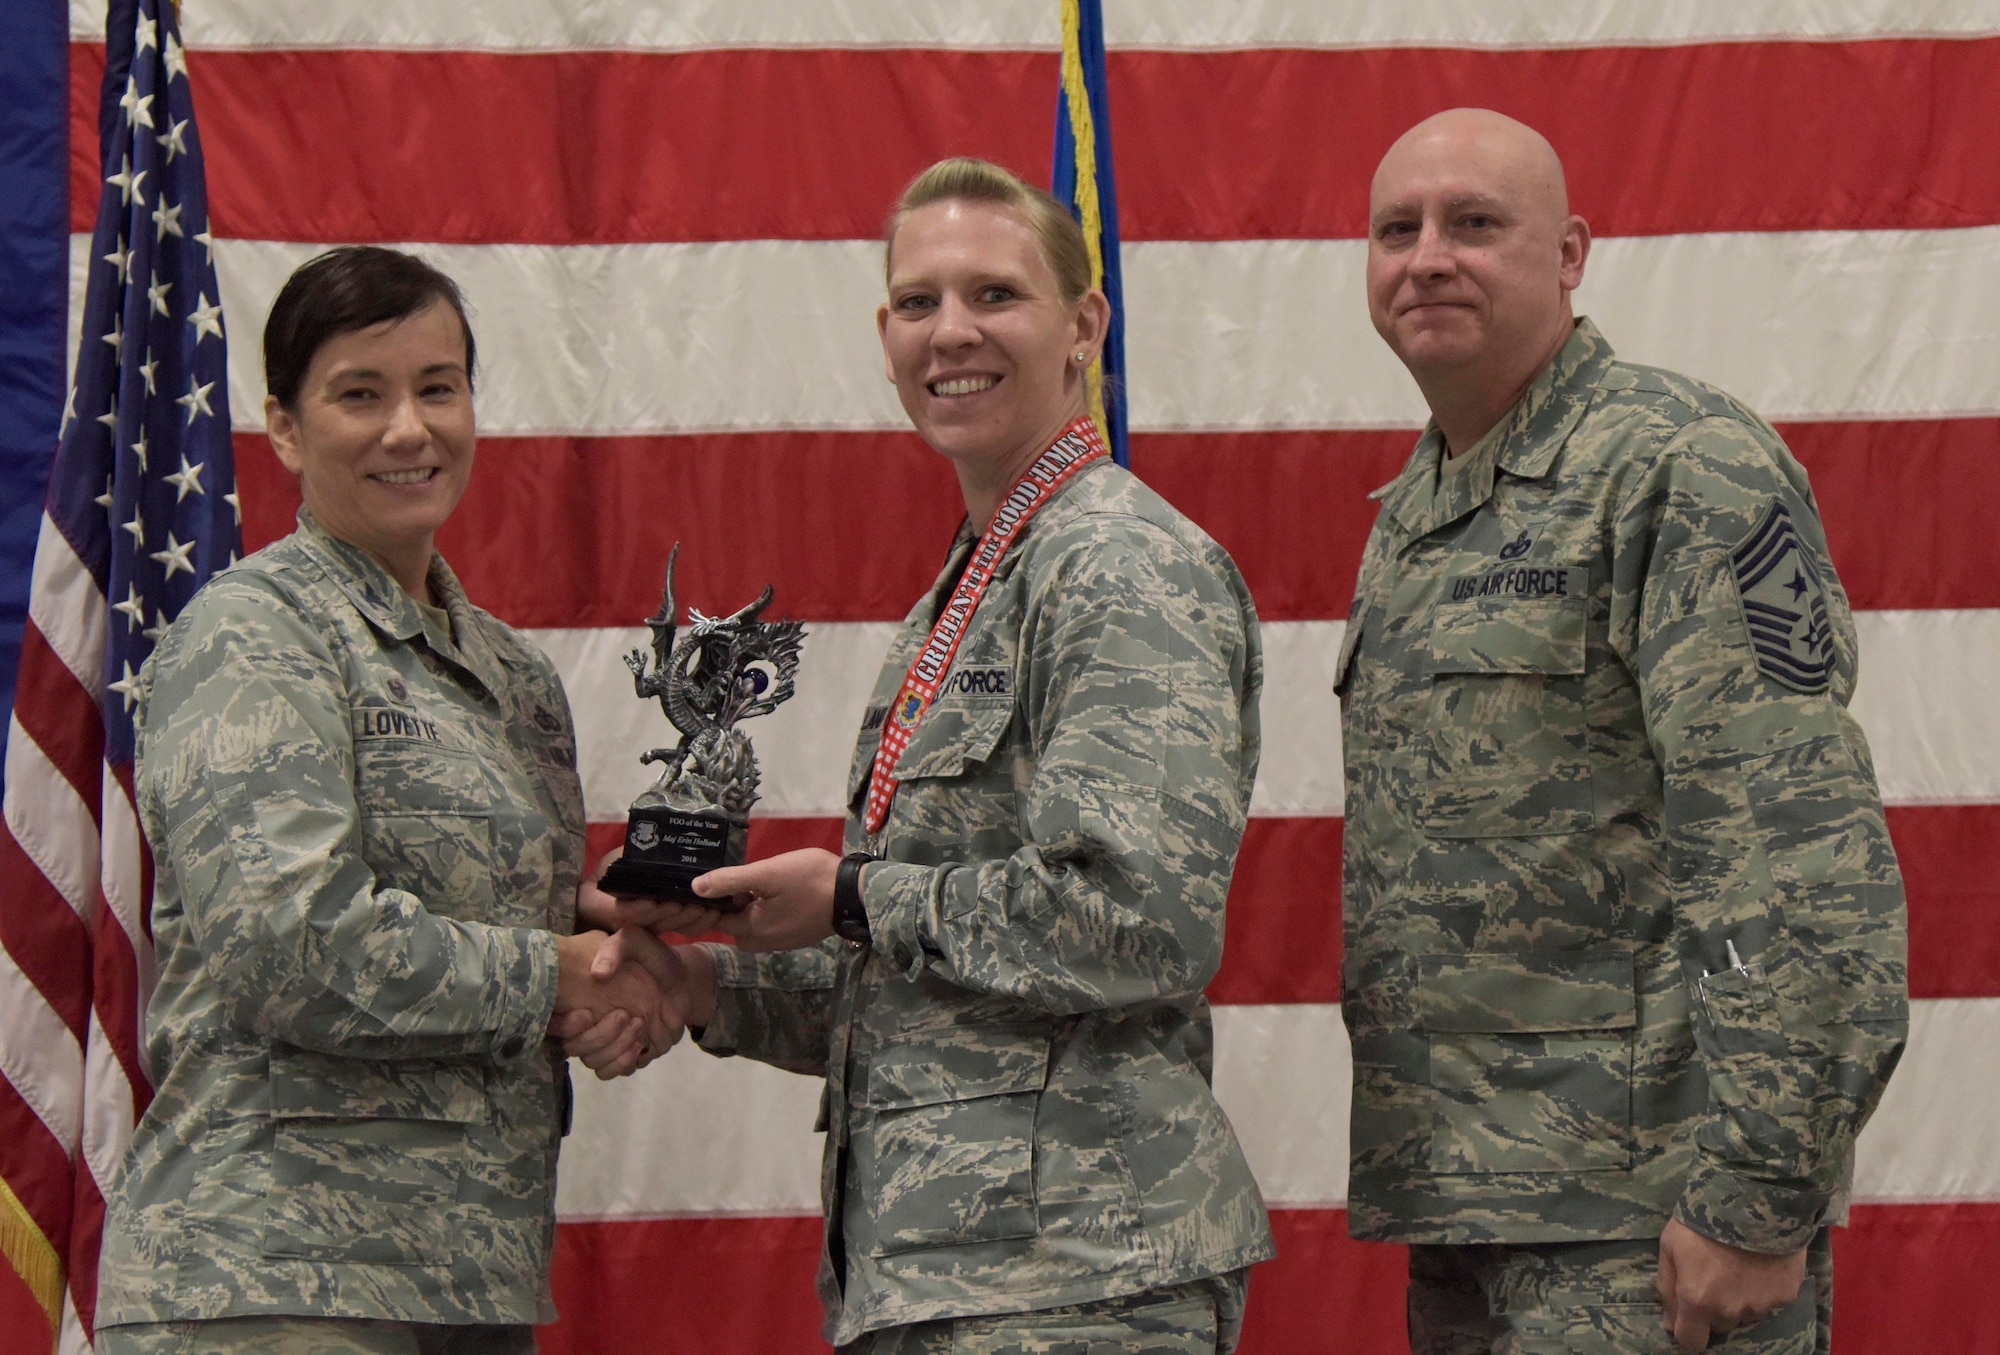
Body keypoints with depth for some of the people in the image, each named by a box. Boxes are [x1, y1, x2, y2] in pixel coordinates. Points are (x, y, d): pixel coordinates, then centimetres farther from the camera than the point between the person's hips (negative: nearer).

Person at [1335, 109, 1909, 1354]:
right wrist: (1413, 1179, 18)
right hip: (1466, 1203, 8)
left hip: (1648, 1216, -8)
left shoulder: (1684, 468, -9)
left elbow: (1802, 853, -17)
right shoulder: (1410, 517, 18)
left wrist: (1758, 1201, -21)